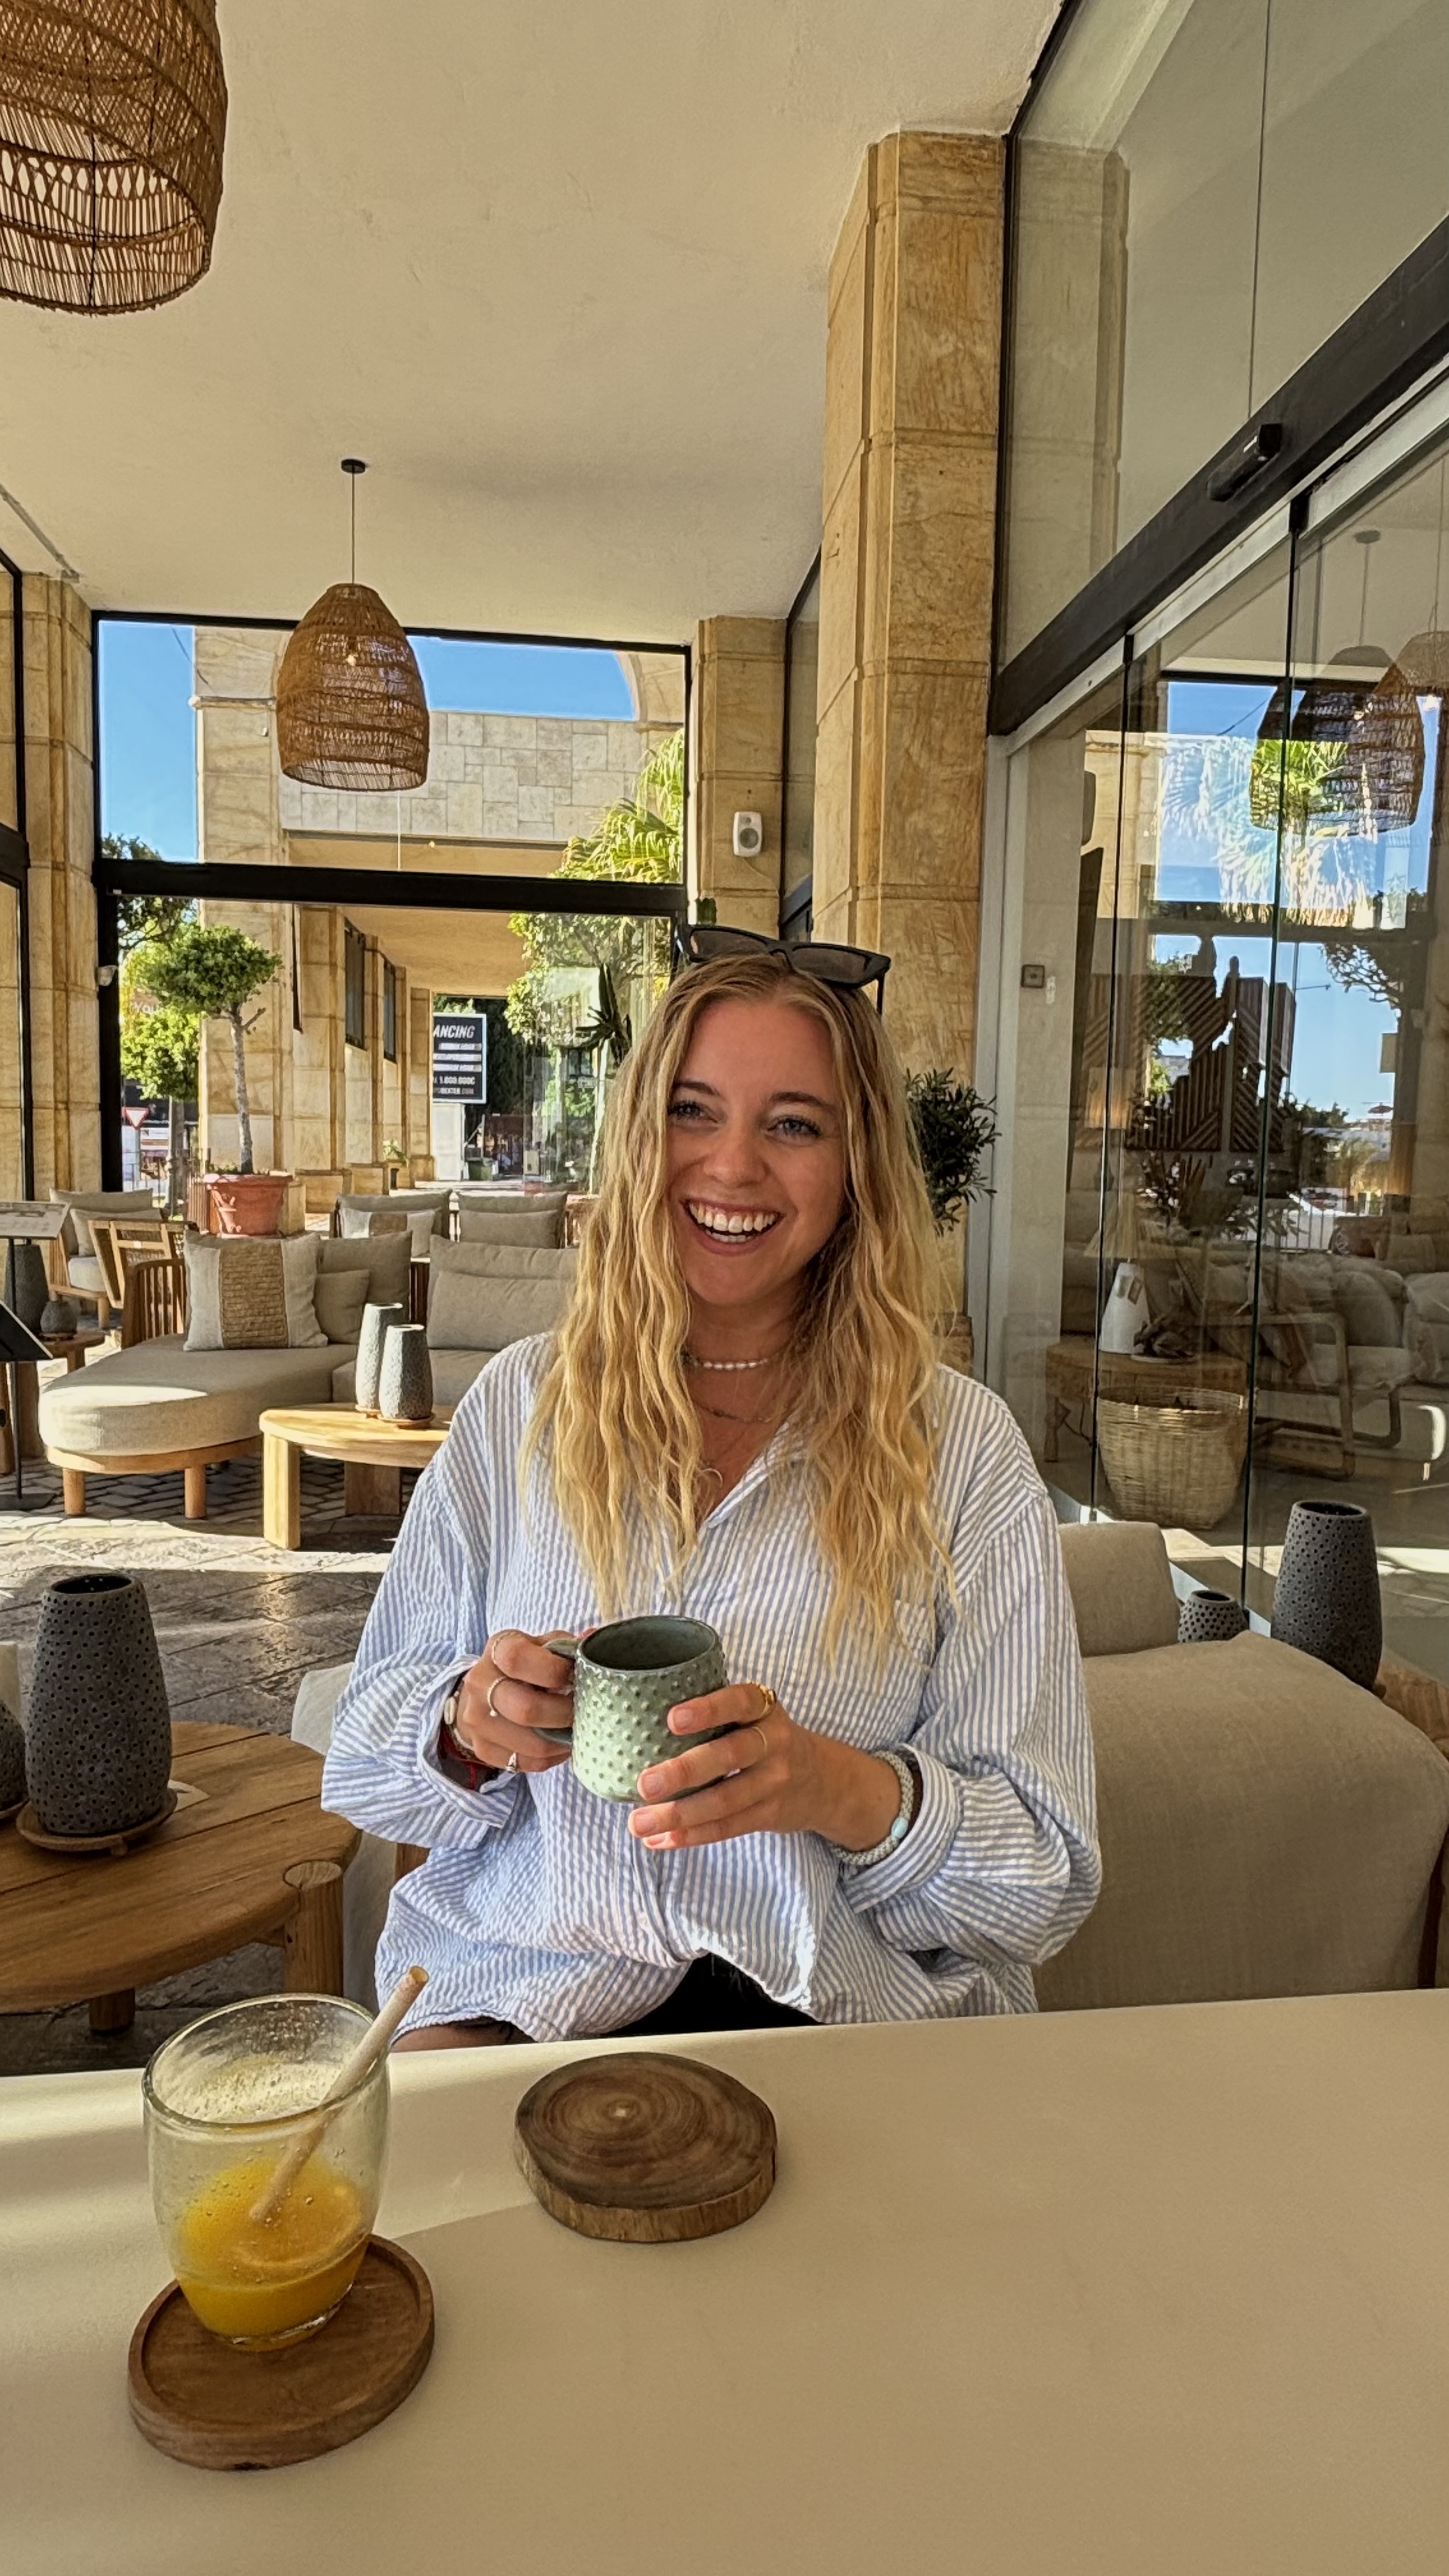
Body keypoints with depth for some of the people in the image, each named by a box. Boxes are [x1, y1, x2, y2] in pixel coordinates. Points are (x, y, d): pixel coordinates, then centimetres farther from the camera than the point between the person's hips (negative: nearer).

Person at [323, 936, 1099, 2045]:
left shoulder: (961, 1447, -4)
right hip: (523, 1994, 1)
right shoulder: (518, 1404, 3)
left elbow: (1049, 1879, -4)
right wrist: (469, 1728, -14)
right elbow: (370, 1755, 9)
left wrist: (841, 1788, -22)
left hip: (852, 2011, 0)